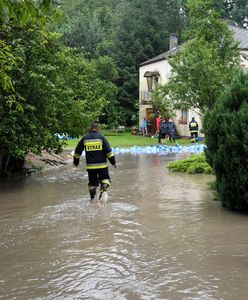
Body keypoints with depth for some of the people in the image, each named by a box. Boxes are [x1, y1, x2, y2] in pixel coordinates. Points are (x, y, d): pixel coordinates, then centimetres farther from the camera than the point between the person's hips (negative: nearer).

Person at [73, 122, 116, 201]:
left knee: (92, 182, 12)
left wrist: (76, 162, 27)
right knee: (105, 179, 11)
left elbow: (77, 151, 13)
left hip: (90, 165, 2)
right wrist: (113, 162, 3)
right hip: (102, 165, -2)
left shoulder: (84, 138, 7)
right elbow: (108, 151, -5)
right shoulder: (101, 137, -2)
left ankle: (93, 199, 13)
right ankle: (103, 189, -17)